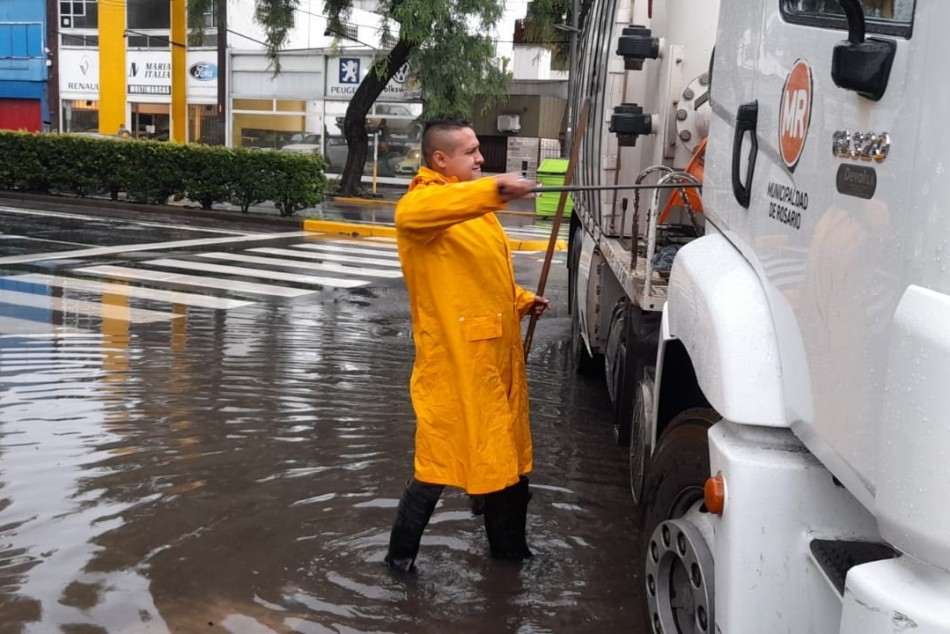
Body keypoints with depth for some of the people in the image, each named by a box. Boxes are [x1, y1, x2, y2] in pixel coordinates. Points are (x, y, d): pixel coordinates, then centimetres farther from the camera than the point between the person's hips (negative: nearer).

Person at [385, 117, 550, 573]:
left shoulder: (474, 204, 18)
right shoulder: (423, 202, -13)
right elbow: (411, 214, -40)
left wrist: (523, 301, 12)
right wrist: (492, 189, -48)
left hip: (495, 351, 9)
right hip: (455, 357, -9)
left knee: (506, 451, 17)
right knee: (444, 455, -2)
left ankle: (509, 546, 33)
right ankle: (401, 552, 16)